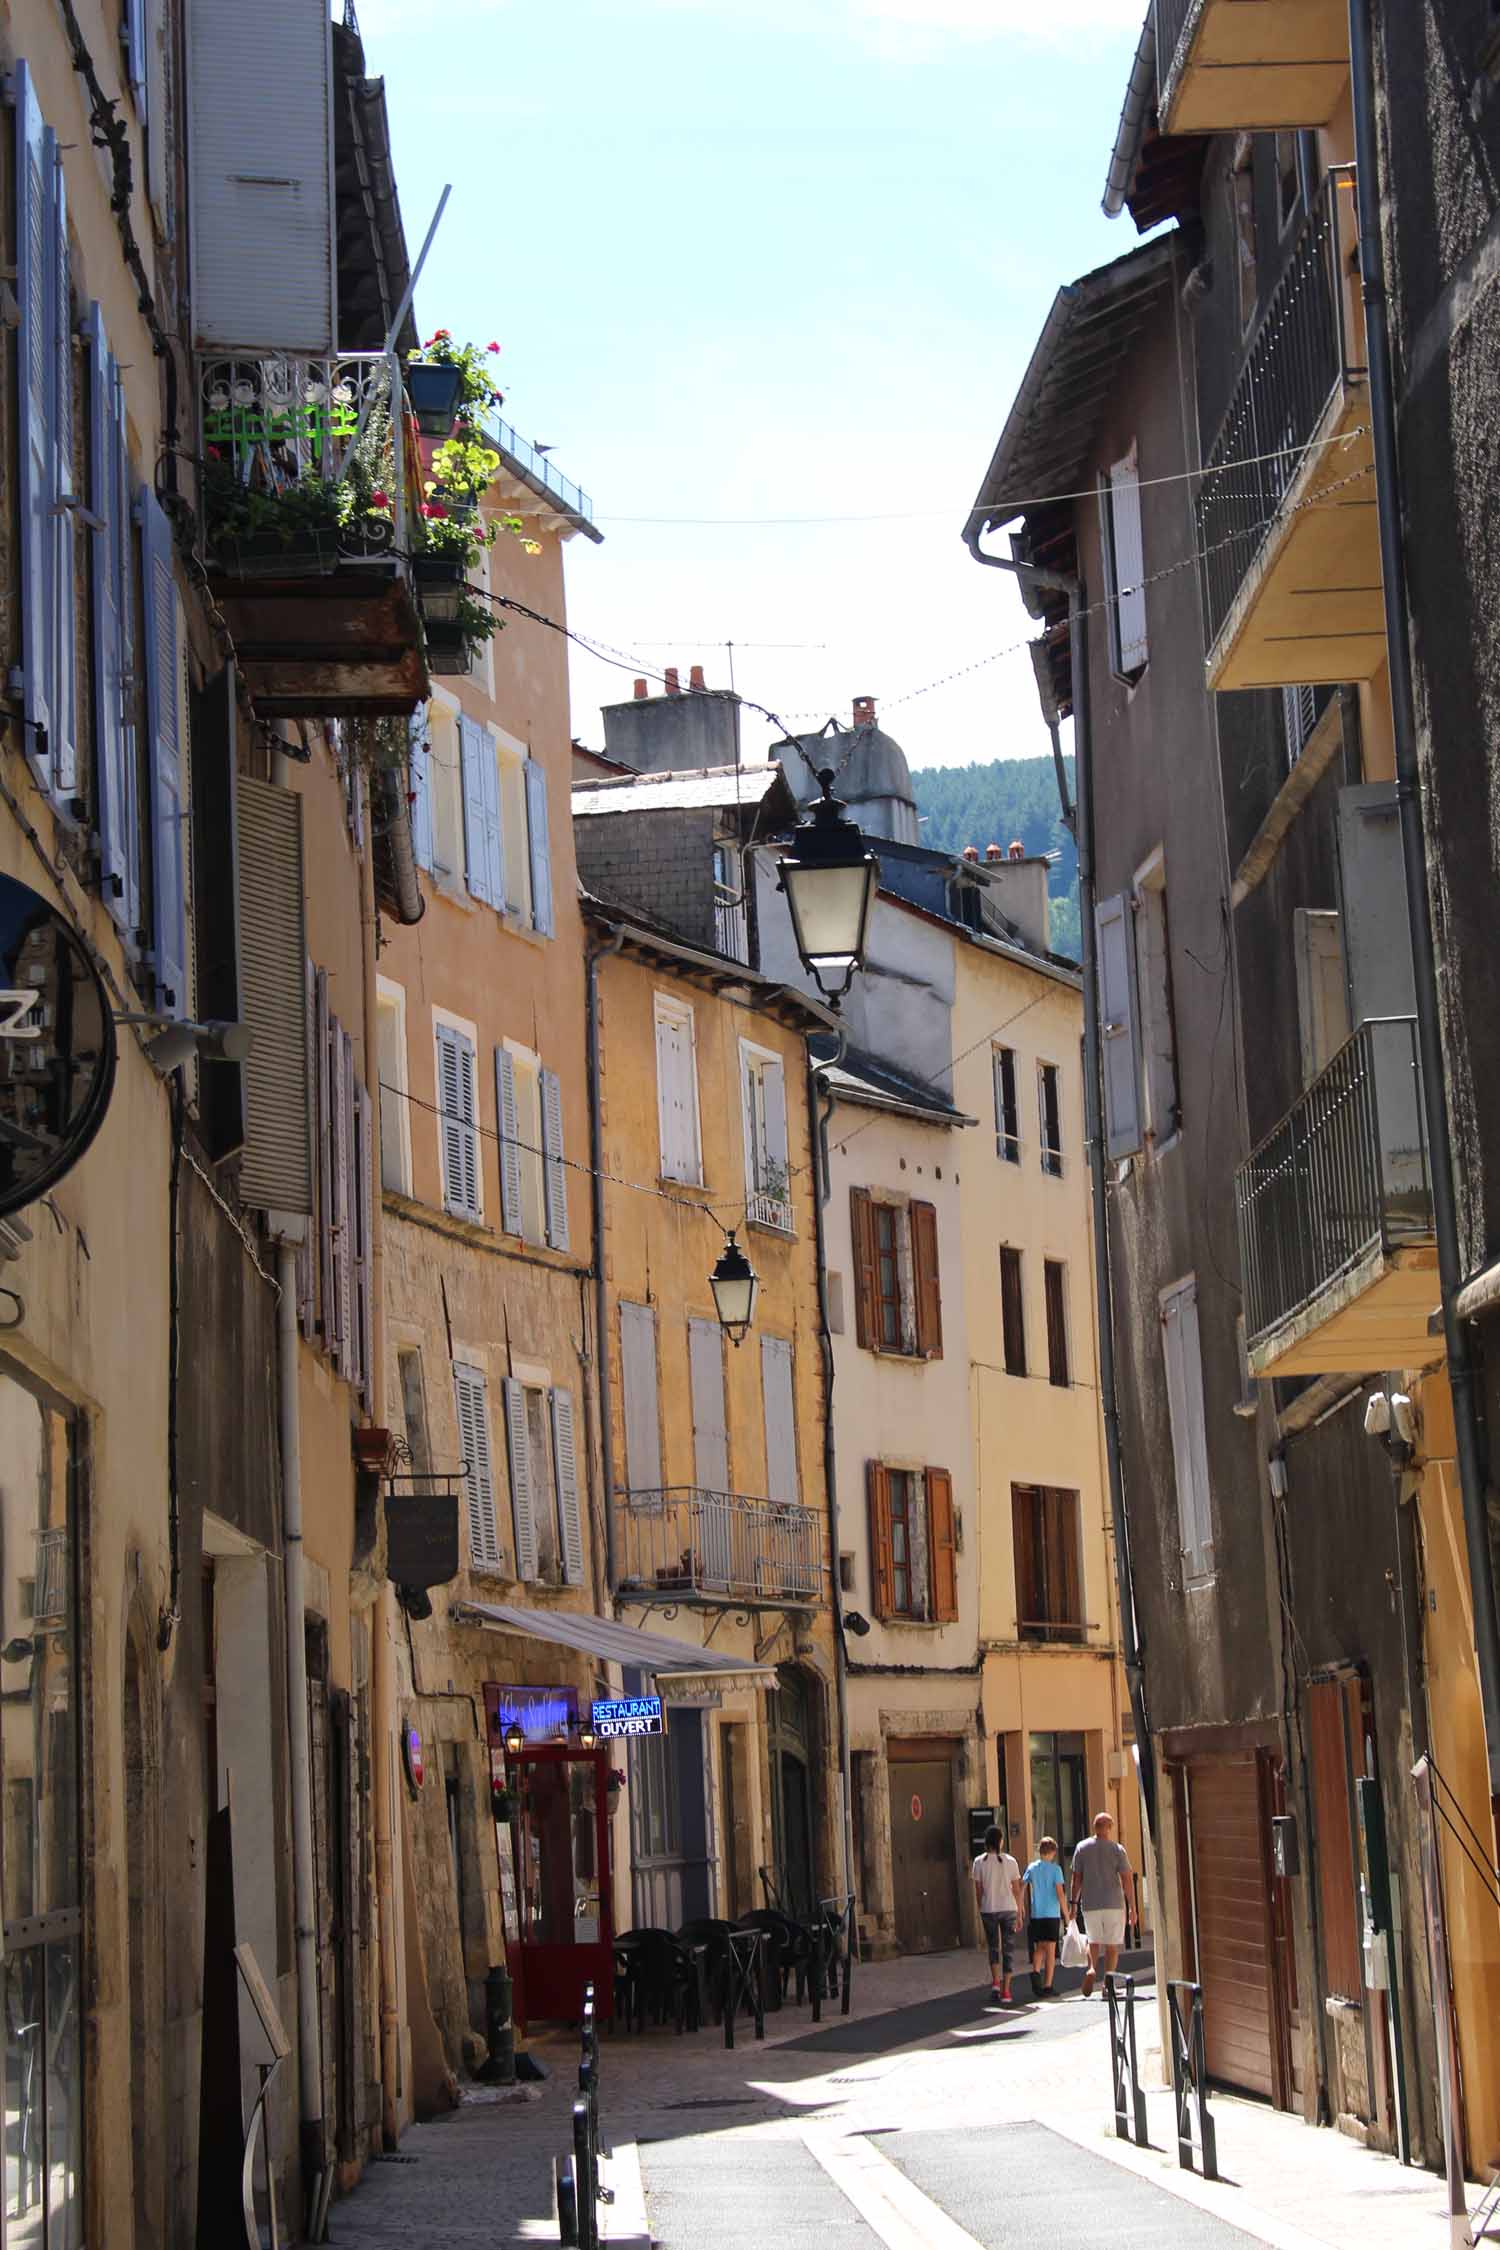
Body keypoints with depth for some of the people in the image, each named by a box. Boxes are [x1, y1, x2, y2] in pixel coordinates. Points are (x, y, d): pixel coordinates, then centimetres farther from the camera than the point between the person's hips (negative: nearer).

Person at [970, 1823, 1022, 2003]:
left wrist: (981, 1909, 11)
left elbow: (978, 1890, 0)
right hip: (1008, 1908, 0)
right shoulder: (1009, 1861, -2)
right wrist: (1019, 1913, 9)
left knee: (993, 1947, 16)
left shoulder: (979, 1862, -2)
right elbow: (1017, 1890, 1)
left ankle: (995, 1982, -2)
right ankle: (1005, 1991, 1)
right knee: (1008, 1949, 5)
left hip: (988, 1909, 0)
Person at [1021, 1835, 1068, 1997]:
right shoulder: (1055, 1869, -6)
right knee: (1050, 1950, 3)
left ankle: (1035, 1971, -11)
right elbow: (1060, 1893, -11)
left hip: (1035, 1915, 3)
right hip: (1052, 1914, -3)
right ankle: (1047, 1986, 2)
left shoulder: (1032, 1868, 4)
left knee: (1039, 1947, 16)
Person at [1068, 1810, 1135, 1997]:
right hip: (1114, 1904, -2)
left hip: (1090, 1904, 2)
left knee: (1093, 1941, 18)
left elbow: (1076, 1878, 1)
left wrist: (1073, 1902, 8)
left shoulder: (1082, 1848, 1)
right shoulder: (1117, 1850, -4)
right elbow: (1126, 1879, -6)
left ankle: (1092, 1968, -7)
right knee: (1112, 1945, 7)